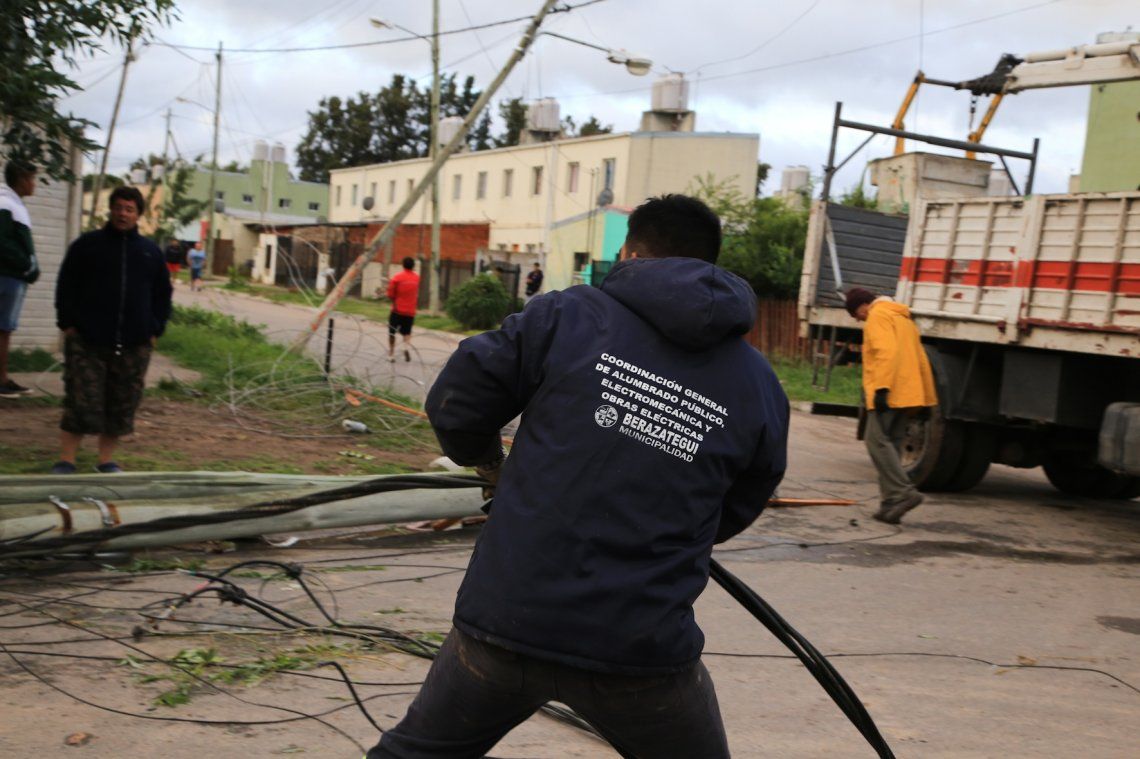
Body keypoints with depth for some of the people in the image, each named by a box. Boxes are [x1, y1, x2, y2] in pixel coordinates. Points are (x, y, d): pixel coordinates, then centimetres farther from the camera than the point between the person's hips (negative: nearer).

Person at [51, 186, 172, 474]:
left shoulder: (151, 251, 12)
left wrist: (155, 330, 6)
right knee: (81, 402, -5)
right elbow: (66, 286, 4)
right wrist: (68, 324, -4)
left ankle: (107, 460, 17)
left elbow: (162, 294, 16)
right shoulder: (87, 244, 4)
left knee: (122, 406, 5)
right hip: (87, 340, -3)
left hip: (134, 345, 3)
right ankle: (66, 460, 3)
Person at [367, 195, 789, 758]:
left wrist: (492, 464, 20)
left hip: (507, 619, 0)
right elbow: (732, 515, 12)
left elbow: (453, 406, -1)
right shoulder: (761, 389, 2)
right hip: (642, 648, 1)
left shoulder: (566, 315, -4)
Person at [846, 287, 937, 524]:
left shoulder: (878, 316, -5)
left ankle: (904, 492, -19)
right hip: (907, 393, 9)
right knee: (889, 444, 10)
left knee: (877, 441, -9)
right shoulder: (903, 317, 25)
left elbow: (886, 352, -20)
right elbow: (920, 358, 24)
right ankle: (891, 504, 7)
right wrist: (925, 394, 23)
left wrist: (881, 388, -24)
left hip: (888, 392, -9)